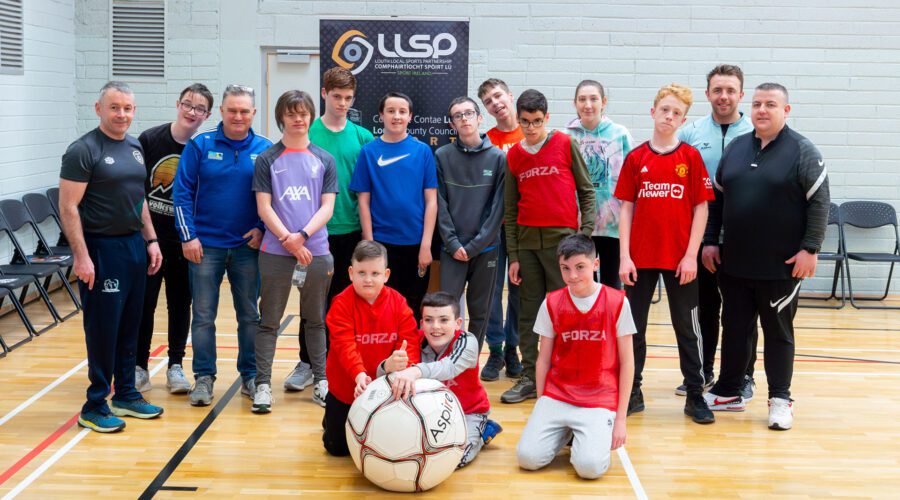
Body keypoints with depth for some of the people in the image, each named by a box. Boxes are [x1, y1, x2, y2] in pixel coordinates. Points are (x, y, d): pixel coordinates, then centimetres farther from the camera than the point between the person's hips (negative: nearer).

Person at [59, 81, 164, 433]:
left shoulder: (135, 147, 12)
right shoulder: (83, 150, -10)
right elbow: (68, 208, -14)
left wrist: (150, 240, 14)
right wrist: (81, 257, -18)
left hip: (134, 245, 7)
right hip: (101, 249, -7)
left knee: (129, 327, 13)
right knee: (103, 329, -2)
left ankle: (125, 395, 24)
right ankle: (95, 406, 8)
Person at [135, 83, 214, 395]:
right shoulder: (150, 140, -5)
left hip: (184, 240, 1)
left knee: (180, 303, 9)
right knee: (144, 302, 4)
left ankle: (175, 366, 21)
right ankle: (139, 367, 16)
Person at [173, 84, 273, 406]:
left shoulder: (265, 150, 1)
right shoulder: (200, 145, -2)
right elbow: (183, 192, -3)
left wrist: (263, 229, -8)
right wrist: (188, 236, -8)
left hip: (248, 246, 1)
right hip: (206, 245, -1)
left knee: (250, 315, 10)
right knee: (203, 315, 5)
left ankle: (250, 376, 22)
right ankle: (204, 378, 16)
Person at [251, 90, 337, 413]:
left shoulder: (324, 160, 8)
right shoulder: (267, 159, 3)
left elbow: (327, 206, 2)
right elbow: (264, 207, -2)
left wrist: (303, 235, -13)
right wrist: (289, 241, -12)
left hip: (316, 250, 2)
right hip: (275, 251, -1)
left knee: (316, 319, 11)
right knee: (269, 320, 2)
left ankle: (321, 380, 21)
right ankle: (263, 384, 8)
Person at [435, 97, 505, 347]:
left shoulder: (498, 158, 1)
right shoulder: (442, 156, 2)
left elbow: (498, 206, -2)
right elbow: (440, 204, 1)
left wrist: (475, 245, -8)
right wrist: (453, 243, -8)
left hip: (486, 249, 1)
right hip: (452, 249, 0)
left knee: (480, 312, 7)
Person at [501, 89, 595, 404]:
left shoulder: (565, 145, 2)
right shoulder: (513, 156, 10)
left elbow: (586, 191, 3)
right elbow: (510, 208, 12)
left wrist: (585, 233, -5)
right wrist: (513, 254, 7)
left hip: (562, 238, -3)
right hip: (527, 242, 3)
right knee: (529, 313, 7)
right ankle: (529, 378, 13)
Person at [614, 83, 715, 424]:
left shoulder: (691, 157, -1)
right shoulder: (636, 158, 3)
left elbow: (701, 208, -2)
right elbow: (626, 208, 3)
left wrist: (691, 255, -8)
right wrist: (624, 256, -3)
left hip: (680, 259, -1)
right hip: (640, 257, 2)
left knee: (687, 327, 7)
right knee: (633, 326, 8)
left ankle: (695, 395, 16)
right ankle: (632, 393, 20)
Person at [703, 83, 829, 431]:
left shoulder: (803, 151, -5)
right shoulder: (736, 148, 9)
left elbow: (820, 202, -8)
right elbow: (716, 199, 14)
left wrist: (810, 248, -13)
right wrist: (709, 242, 9)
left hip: (782, 266, -4)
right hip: (733, 262, 4)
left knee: (778, 332, 5)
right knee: (734, 329, 12)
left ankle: (780, 400, 16)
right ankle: (728, 392, 24)